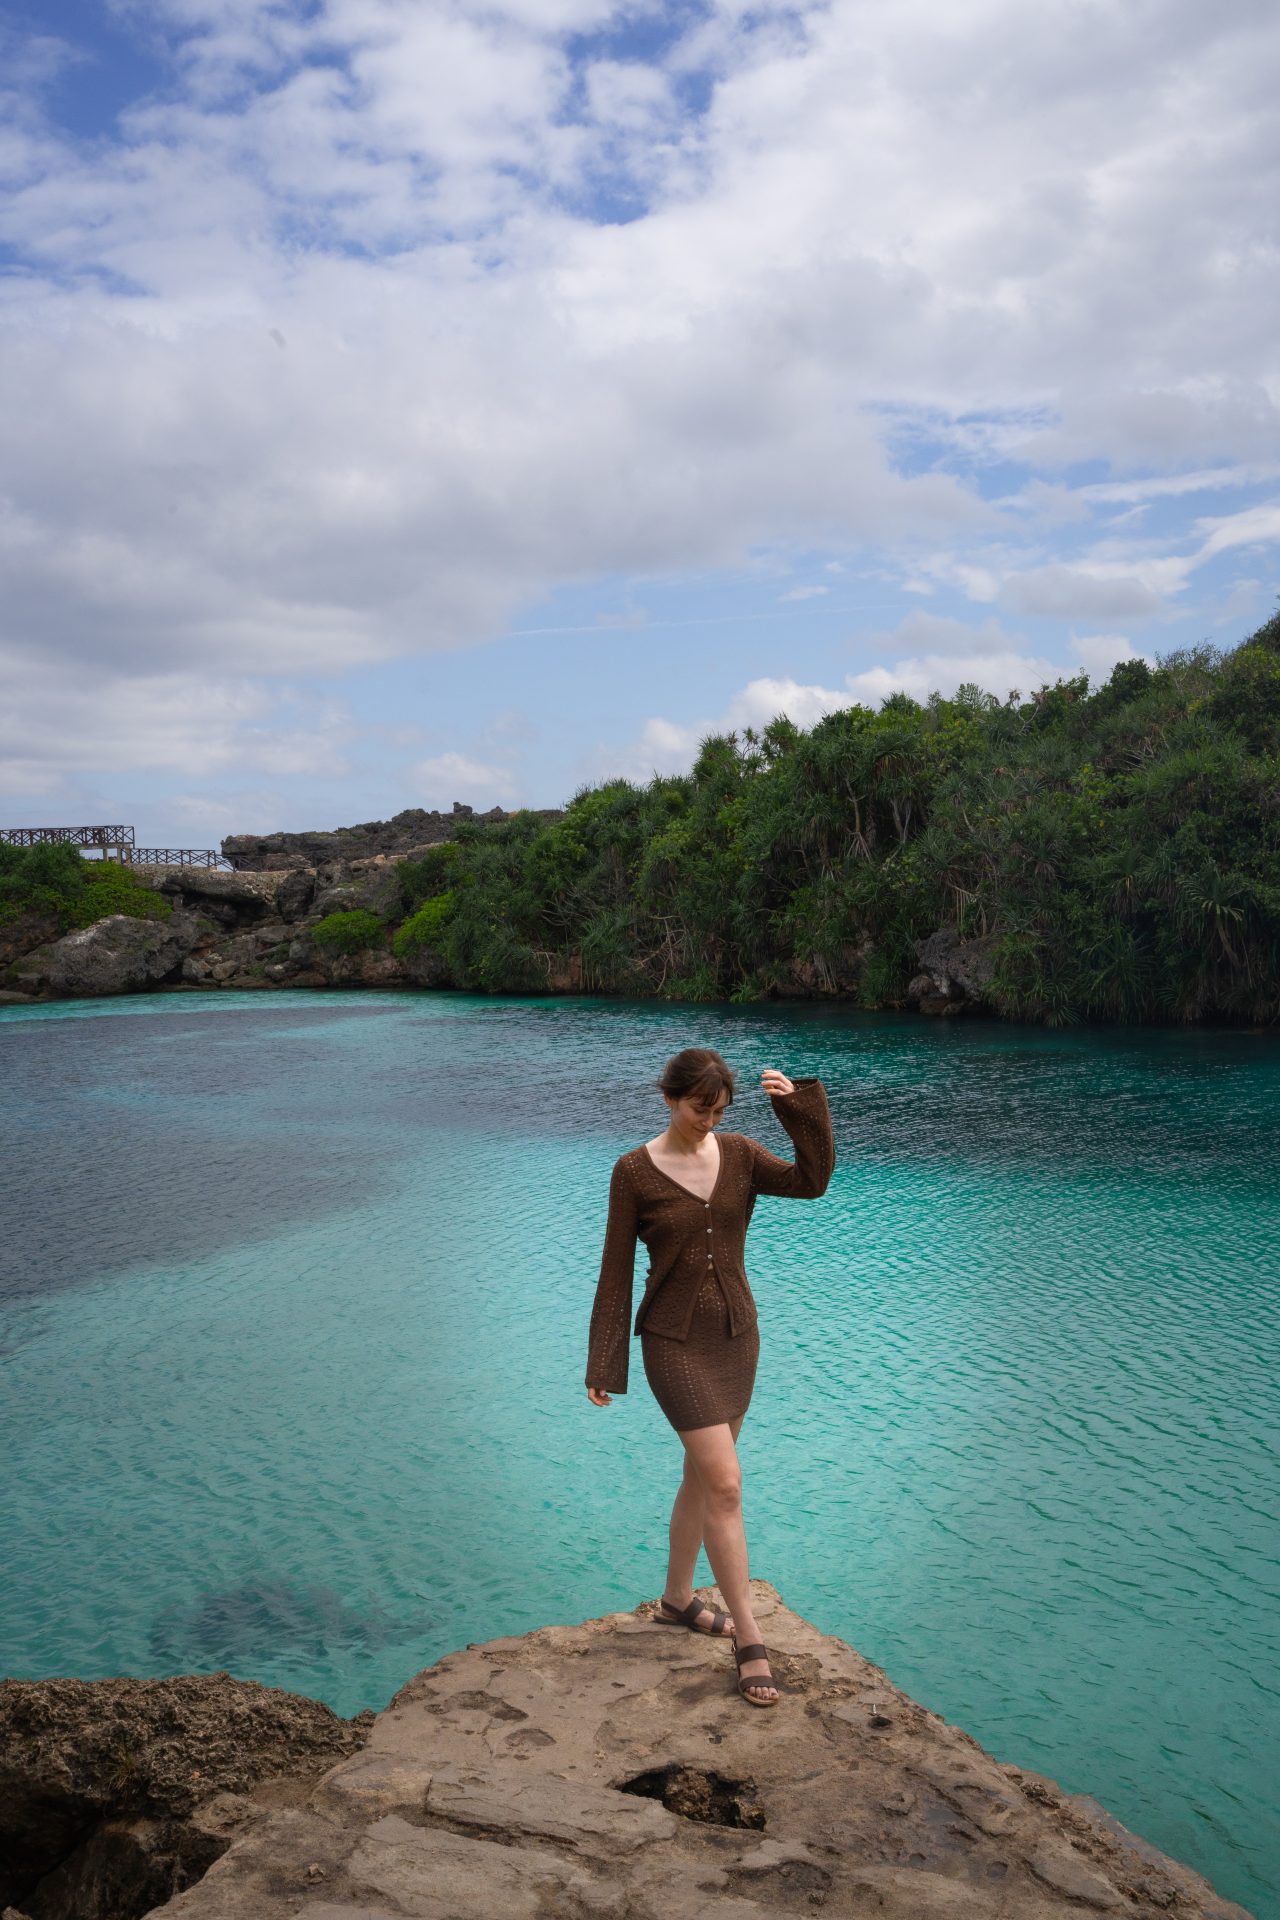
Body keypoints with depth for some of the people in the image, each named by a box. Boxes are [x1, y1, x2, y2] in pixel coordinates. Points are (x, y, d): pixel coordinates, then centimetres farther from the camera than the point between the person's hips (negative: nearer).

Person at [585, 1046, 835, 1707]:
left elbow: (812, 1181, -14)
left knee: (702, 1475, 17)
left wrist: (800, 1104, -23)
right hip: (675, 1341, -5)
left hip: (737, 1334, 5)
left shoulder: (739, 1154, 0)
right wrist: (603, 1366, -5)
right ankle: (749, 1641, -1)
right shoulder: (634, 1171, -10)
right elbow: (616, 1271, -7)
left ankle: (677, 1598, 37)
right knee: (726, 1484, -11)